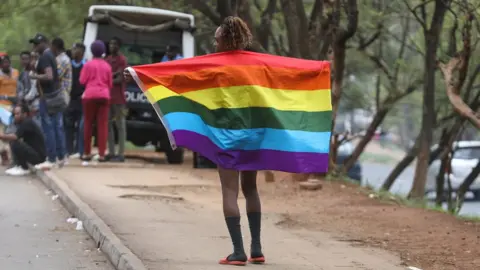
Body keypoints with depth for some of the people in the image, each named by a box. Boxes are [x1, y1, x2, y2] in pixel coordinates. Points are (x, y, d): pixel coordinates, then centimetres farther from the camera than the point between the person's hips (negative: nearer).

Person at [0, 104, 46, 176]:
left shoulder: (27, 123, -18)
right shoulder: (24, 123, 12)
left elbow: (15, 137, -28)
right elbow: (15, 137, 10)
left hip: (38, 156, -10)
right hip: (33, 152, 10)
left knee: (14, 143, -24)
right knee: (12, 140, 10)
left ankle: (24, 169, -9)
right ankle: (19, 166, 7)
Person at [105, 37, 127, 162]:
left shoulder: (122, 60, -6)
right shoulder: (108, 59, 17)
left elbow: (120, 80, -11)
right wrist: (114, 75, -7)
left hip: (118, 98, -8)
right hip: (108, 96, 8)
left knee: (120, 126, -7)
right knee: (108, 125, 9)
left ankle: (121, 154, -8)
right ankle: (111, 153, 15)